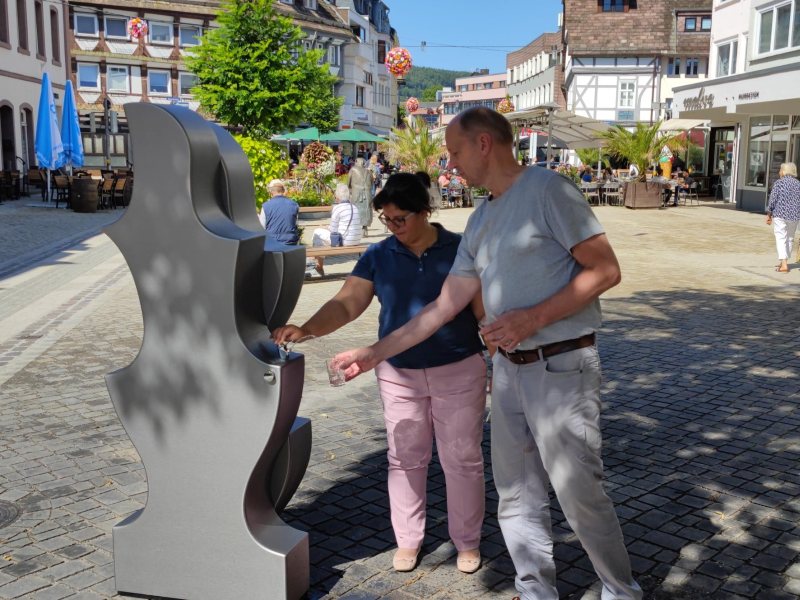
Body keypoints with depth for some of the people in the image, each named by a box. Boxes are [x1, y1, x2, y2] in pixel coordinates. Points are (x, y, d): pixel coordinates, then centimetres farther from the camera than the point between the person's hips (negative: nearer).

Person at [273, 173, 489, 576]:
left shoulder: (460, 250, -6)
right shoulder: (378, 256, -1)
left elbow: (485, 311, -3)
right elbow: (346, 303, -10)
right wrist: (307, 329, -27)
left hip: (459, 372, -2)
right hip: (398, 375, 2)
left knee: (462, 460, 8)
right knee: (405, 459, 12)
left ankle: (467, 542, 26)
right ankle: (407, 541, 29)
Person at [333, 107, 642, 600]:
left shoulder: (546, 189, -9)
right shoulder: (481, 221, 13)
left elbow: (605, 270, -13)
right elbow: (445, 306, 14)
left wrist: (532, 319, -20)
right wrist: (374, 353, 12)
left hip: (561, 368, -7)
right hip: (509, 369, 7)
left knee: (581, 495, 2)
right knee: (517, 498, 12)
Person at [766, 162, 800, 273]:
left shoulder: (779, 182, -6)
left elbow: (772, 199, -8)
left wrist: (769, 214, 0)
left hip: (780, 214, -5)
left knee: (781, 238, -4)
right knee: (789, 238, 17)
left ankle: (784, 265, -15)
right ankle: (784, 262, 27)